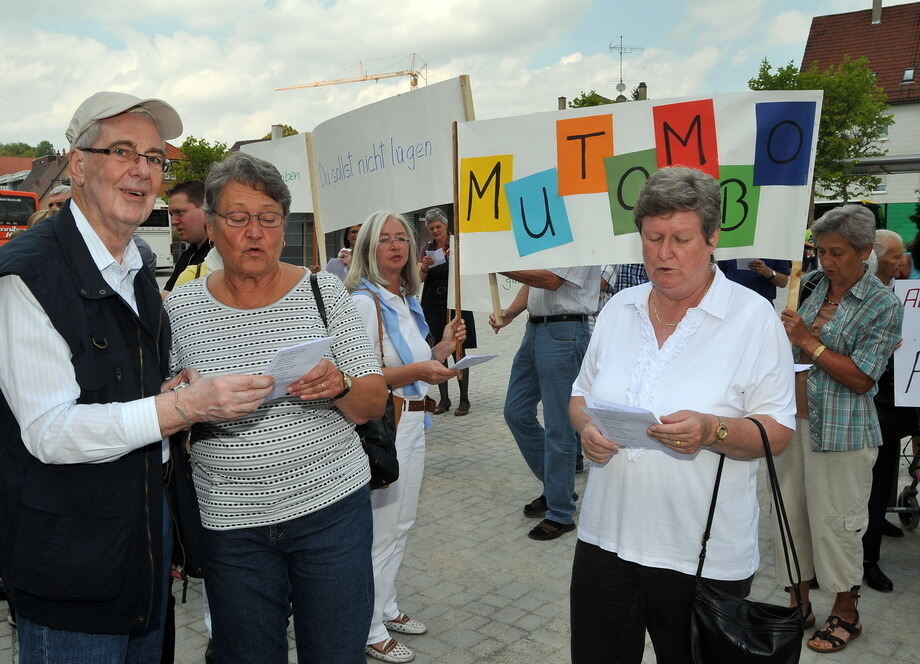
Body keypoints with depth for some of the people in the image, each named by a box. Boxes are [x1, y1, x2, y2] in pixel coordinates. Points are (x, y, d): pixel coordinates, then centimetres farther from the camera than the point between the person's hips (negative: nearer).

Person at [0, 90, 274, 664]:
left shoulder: (139, 273, 9)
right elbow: (50, 432, -24)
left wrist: (183, 387, -1)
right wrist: (184, 406, -32)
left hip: (150, 526, 8)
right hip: (71, 558, -8)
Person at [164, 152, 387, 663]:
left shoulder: (325, 292, -2)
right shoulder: (181, 307, 0)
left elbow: (374, 404, -1)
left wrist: (338, 387, -22)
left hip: (331, 506, 0)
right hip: (230, 521, 1)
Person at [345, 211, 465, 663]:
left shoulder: (406, 300, 10)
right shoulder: (364, 301, -14)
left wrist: (444, 347, 5)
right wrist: (416, 371, -30)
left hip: (412, 422, 9)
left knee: (402, 523, 18)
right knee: (381, 529, 1)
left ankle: (387, 608, 36)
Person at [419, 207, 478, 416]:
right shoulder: (426, 249, 10)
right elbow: (419, 277, 1)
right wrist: (424, 267, -20)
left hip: (455, 302, -4)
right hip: (432, 304, 4)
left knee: (458, 351, -4)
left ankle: (464, 399, 3)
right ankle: (444, 399, 13)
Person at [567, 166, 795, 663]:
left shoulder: (754, 317, -8)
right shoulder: (619, 309, 6)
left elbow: (777, 433, -8)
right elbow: (580, 396, 14)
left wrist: (711, 431, -26)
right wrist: (586, 428, -8)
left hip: (703, 556, -4)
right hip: (606, 536, 4)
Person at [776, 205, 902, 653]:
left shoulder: (882, 306, -8)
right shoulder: (810, 285, 7)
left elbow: (861, 378, -15)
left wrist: (807, 342, -18)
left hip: (840, 430, -5)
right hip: (791, 419, 5)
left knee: (835, 520, 4)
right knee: (789, 513, 11)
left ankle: (846, 612, 25)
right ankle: (799, 604, 27)